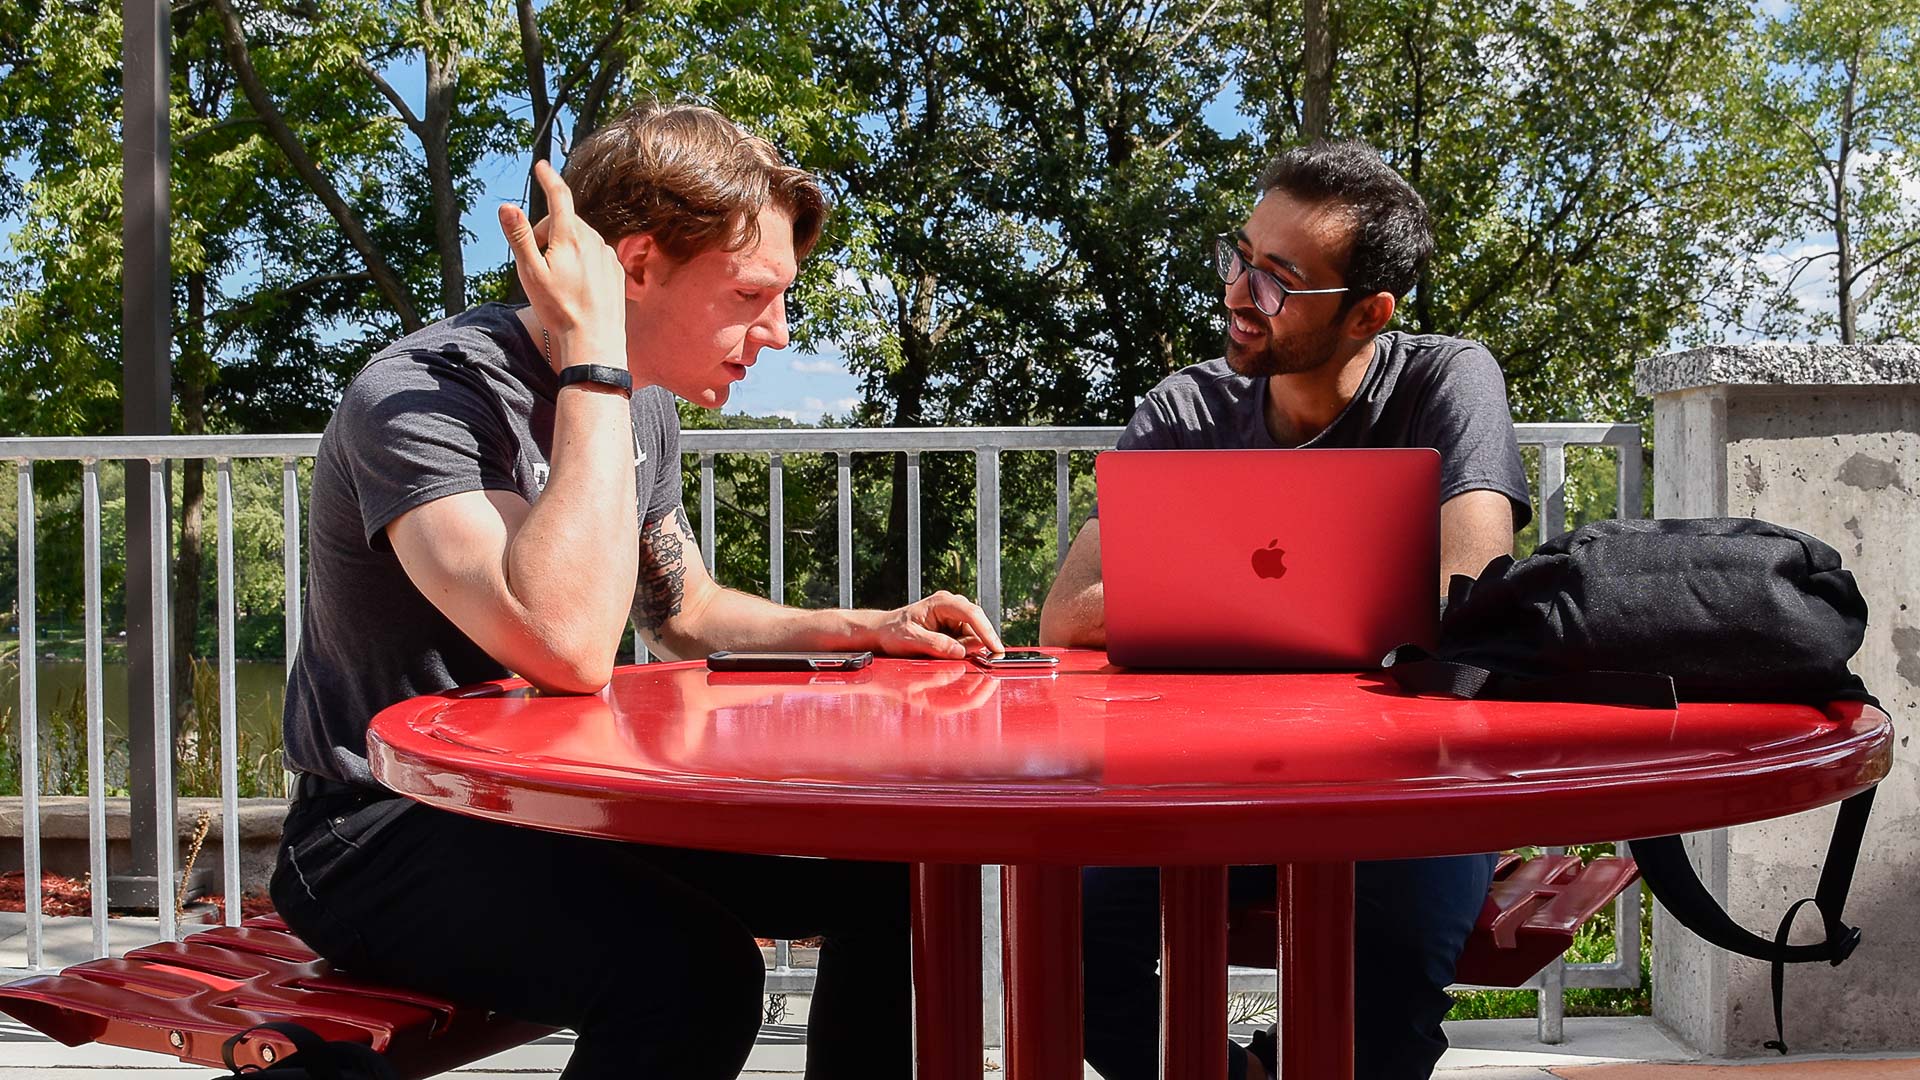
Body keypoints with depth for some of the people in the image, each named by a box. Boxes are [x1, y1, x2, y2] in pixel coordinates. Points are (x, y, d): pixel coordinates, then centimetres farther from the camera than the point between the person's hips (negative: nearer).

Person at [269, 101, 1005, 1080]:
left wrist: (869, 629, 5)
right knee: (691, 976, -34)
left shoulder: (641, 410, 4)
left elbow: (684, 613, 20)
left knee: (889, 875, 0)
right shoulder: (422, 400, -22)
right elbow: (568, 648, -39)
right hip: (390, 833, -8)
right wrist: (595, 361, -32)